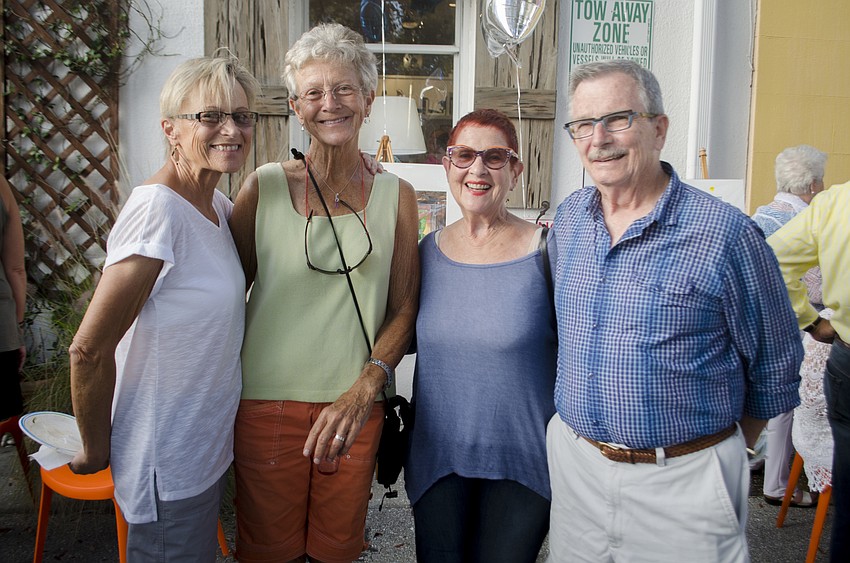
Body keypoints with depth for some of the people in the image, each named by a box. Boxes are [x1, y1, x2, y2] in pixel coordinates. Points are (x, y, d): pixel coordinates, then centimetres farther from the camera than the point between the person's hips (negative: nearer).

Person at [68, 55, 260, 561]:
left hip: (211, 443, 8)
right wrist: (97, 451, -10)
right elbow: (89, 350, -22)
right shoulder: (158, 210, -24)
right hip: (168, 469, -8)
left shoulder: (215, 205, 2)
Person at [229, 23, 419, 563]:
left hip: (356, 403, 1)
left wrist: (364, 389, -11)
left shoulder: (396, 195, 3)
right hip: (267, 400, -1)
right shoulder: (265, 186, -1)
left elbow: (404, 309, 2)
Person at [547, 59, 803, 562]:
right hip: (575, 463, 5)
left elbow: (775, 366, -3)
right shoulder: (568, 220, 2)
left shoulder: (726, 233, -14)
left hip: (685, 480, -4)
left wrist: (724, 452, 6)